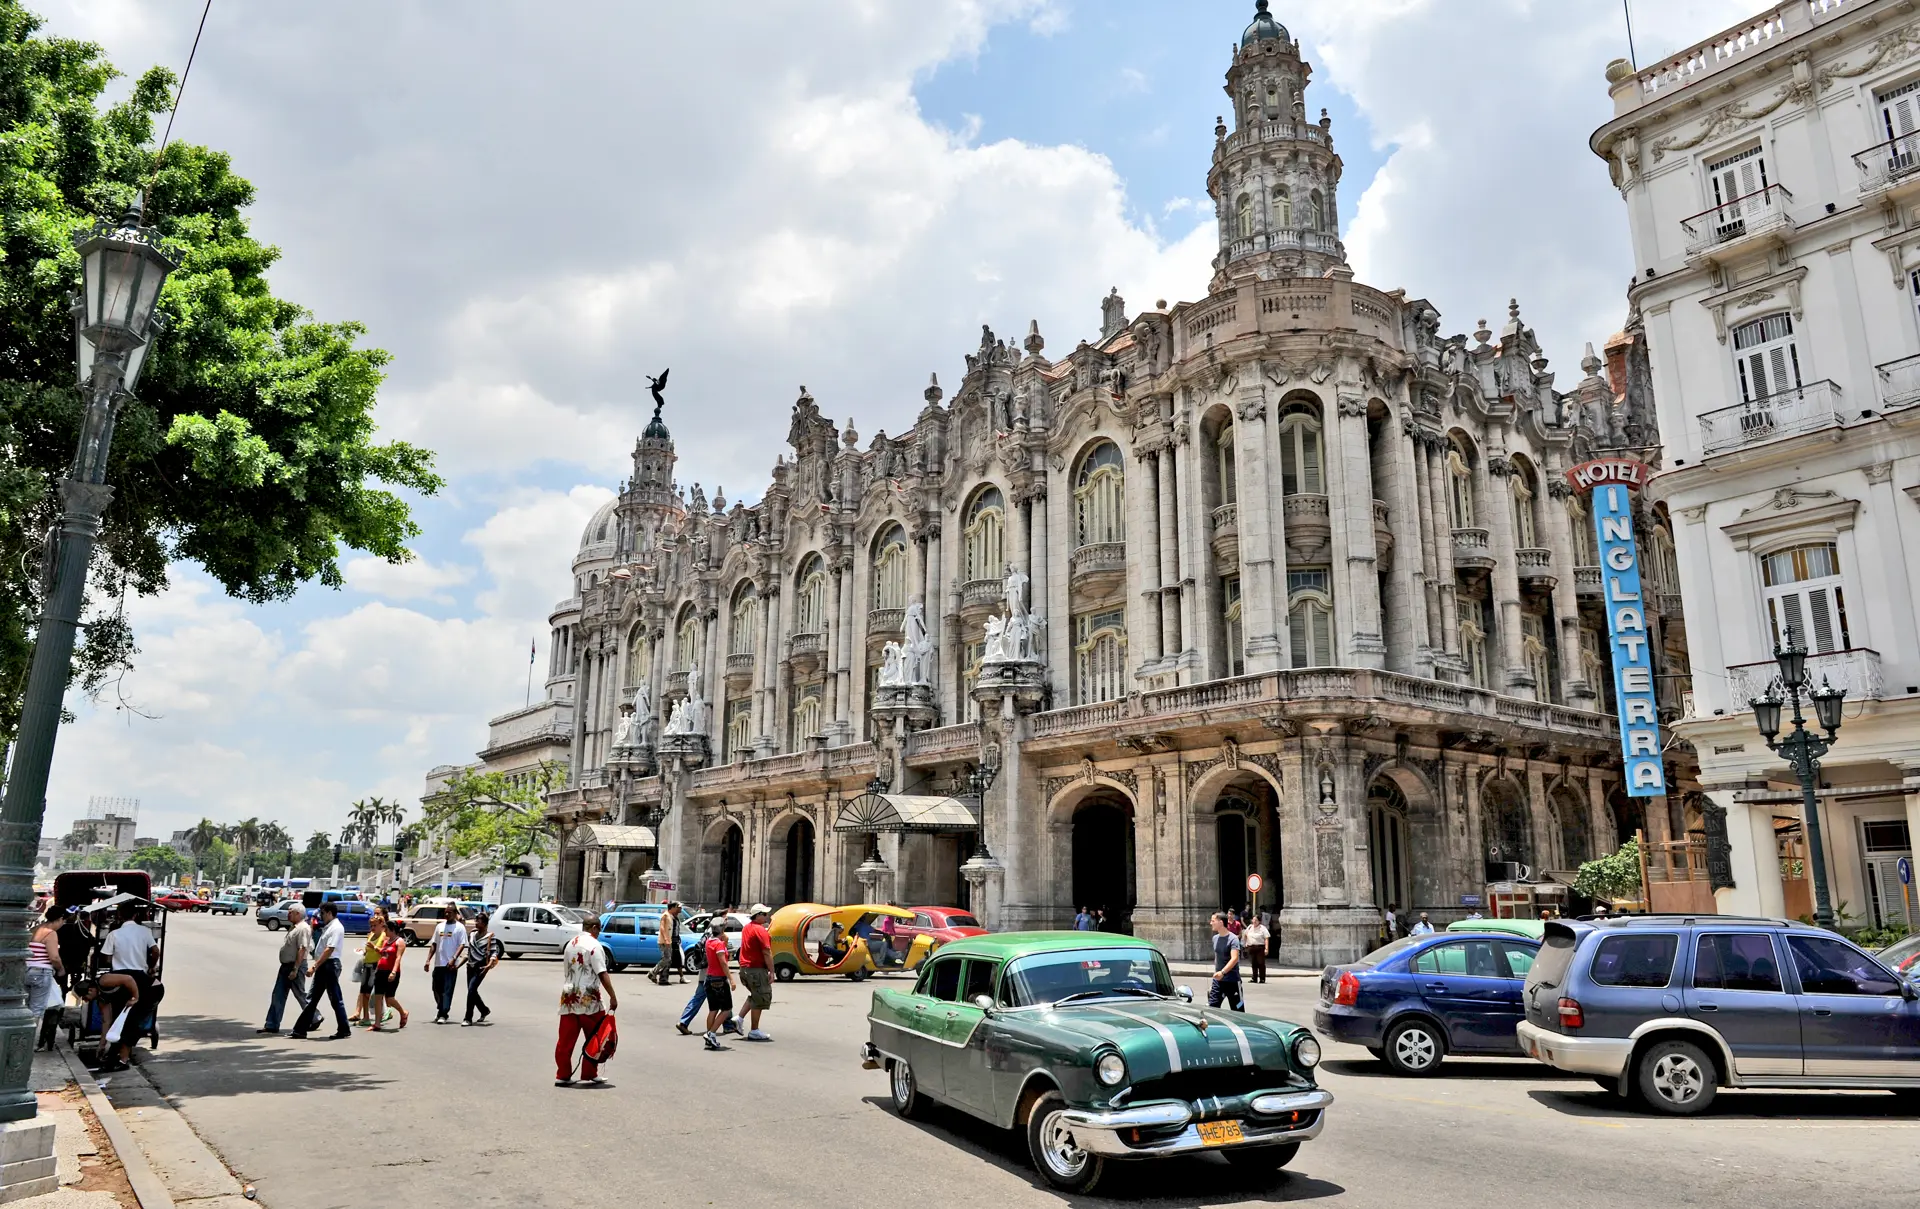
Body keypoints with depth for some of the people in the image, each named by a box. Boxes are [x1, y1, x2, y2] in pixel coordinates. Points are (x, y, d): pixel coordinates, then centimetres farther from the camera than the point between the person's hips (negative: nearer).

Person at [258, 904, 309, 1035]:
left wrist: (295, 970, -26)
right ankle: (271, 1026, 10)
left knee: (300, 995, 0)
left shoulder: (303, 928, -17)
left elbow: (302, 950, -23)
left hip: (296, 966, -10)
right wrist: (289, 968, 17)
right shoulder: (293, 927, 14)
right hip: (286, 965, 10)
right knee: (278, 996, 7)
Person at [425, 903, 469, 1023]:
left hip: (451, 965, -5)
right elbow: (434, 944, 16)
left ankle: (443, 1015, -1)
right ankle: (441, 1011, 31)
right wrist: (428, 960, 7)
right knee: (437, 989, 12)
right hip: (438, 963, 6)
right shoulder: (439, 926, 13)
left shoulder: (460, 927, -3)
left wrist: (453, 959, -20)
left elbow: (462, 945, -9)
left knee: (447, 990, -4)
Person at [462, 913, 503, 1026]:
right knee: (472, 991, 11)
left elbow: (493, 952, -13)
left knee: (471, 990, -14)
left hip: (480, 967, -7)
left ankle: (468, 1018, -7)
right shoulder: (473, 934, 9)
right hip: (470, 965, 7)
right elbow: (469, 949, 19)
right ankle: (484, 1010, 33)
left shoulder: (490, 936, -9)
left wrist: (490, 964, -27)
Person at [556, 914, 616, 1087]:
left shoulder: (570, 944, 12)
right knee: (594, 1039, 5)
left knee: (566, 1039, 9)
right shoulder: (594, 945, -11)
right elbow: (602, 974, -16)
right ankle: (589, 1076, 8)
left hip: (568, 998, 7)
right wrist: (613, 997, -13)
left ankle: (562, 1076, 11)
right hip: (589, 1000, -7)